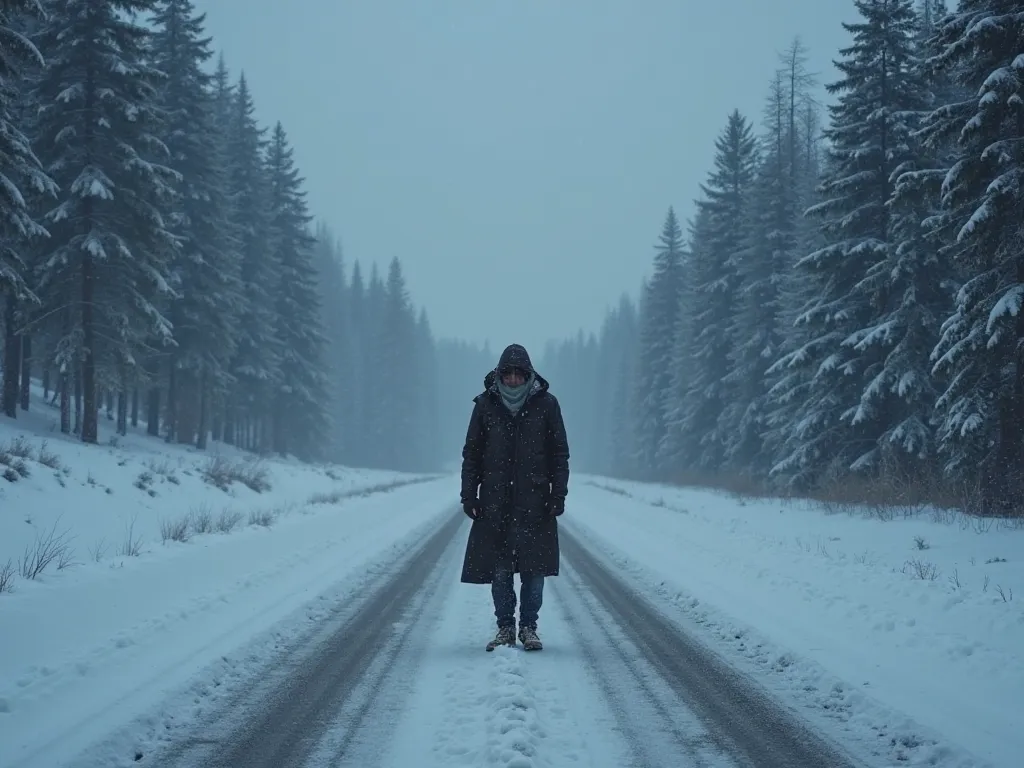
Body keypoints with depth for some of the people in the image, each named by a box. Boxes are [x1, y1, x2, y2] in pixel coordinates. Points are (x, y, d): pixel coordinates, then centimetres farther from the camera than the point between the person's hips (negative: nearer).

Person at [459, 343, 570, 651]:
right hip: (495, 502, 1)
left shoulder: (546, 404, 2)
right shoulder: (485, 405, 4)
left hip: (535, 501, -1)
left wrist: (558, 495, -1)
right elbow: (472, 453, 9)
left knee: (534, 568, -1)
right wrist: (469, 495, 2)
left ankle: (529, 627, 12)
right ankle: (505, 627, 12)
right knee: (499, 569, 0)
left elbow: (560, 453, 6)